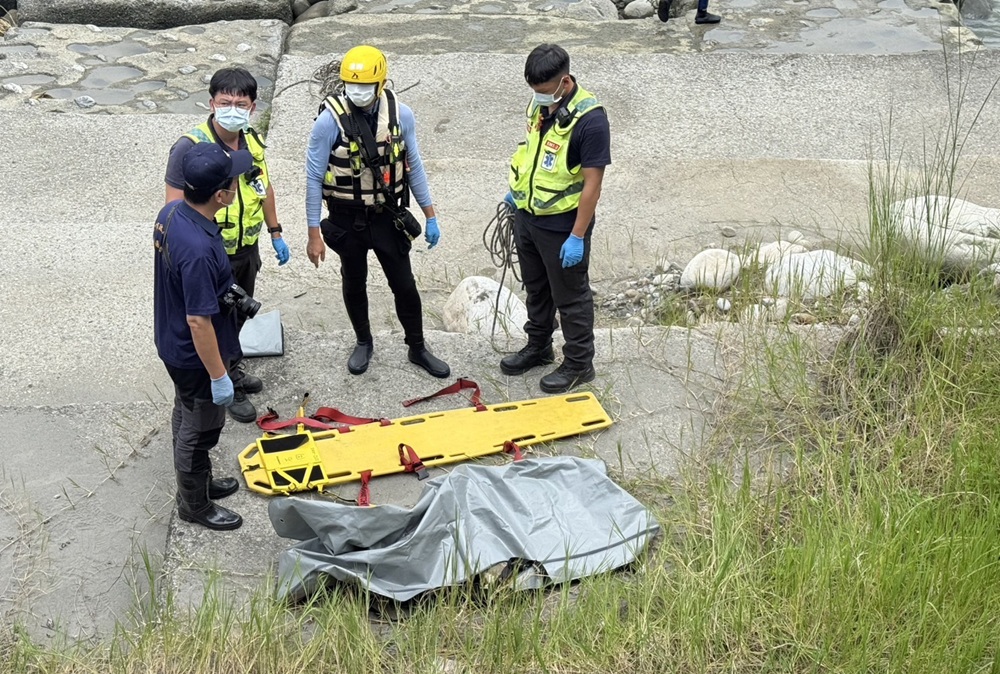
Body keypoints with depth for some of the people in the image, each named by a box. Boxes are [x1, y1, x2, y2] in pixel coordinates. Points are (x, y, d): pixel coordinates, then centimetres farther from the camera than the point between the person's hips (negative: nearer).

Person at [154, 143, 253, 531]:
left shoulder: (171, 212, -9)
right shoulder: (199, 250, -37)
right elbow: (199, 322, -30)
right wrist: (219, 376, -19)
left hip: (173, 343, 9)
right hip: (195, 356, -9)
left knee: (186, 419, 27)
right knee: (200, 430, 14)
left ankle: (196, 481, 49)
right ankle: (194, 505, 35)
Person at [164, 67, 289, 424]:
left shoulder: (253, 141, -4)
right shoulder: (189, 147, -25)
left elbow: (264, 187, 13)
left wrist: (276, 234, 17)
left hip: (247, 249, 7)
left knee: (238, 315, 25)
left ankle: (232, 368, 49)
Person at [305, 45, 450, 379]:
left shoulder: (400, 114, -11)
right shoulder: (330, 119, -20)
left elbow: (413, 166, 1)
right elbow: (314, 178, -13)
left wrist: (430, 216, 3)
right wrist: (314, 234, -11)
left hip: (388, 215, 2)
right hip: (347, 219, -1)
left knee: (404, 284, 10)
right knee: (354, 283, 17)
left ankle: (417, 348, 30)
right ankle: (363, 342, 41)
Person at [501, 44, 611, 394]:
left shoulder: (590, 120, -26)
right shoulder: (539, 103, -2)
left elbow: (592, 184, -23)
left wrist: (577, 237, -22)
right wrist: (516, 189, 23)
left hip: (562, 226, -8)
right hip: (527, 217, 8)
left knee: (571, 297, 8)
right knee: (536, 288, 23)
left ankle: (579, 364, 25)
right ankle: (538, 347, 42)